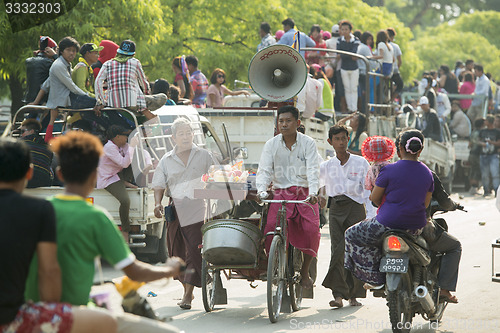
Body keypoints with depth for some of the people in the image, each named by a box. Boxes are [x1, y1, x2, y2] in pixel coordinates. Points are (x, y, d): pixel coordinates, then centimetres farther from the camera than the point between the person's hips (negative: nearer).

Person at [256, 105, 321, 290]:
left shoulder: (308, 143, 1)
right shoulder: (271, 145, 5)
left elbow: (313, 170, -8)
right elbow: (264, 170, 0)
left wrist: (313, 192, -25)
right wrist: (261, 190, -19)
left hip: (304, 193, -1)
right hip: (281, 193, 1)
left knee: (311, 229, -22)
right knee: (271, 227, -24)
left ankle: (305, 271, -4)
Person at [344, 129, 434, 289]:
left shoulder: (389, 170, -10)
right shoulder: (427, 173, 4)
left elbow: (375, 198, -2)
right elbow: (426, 204, 13)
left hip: (388, 222, -5)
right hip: (417, 226, 5)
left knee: (352, 235, 16)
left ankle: (376, 278, 11)